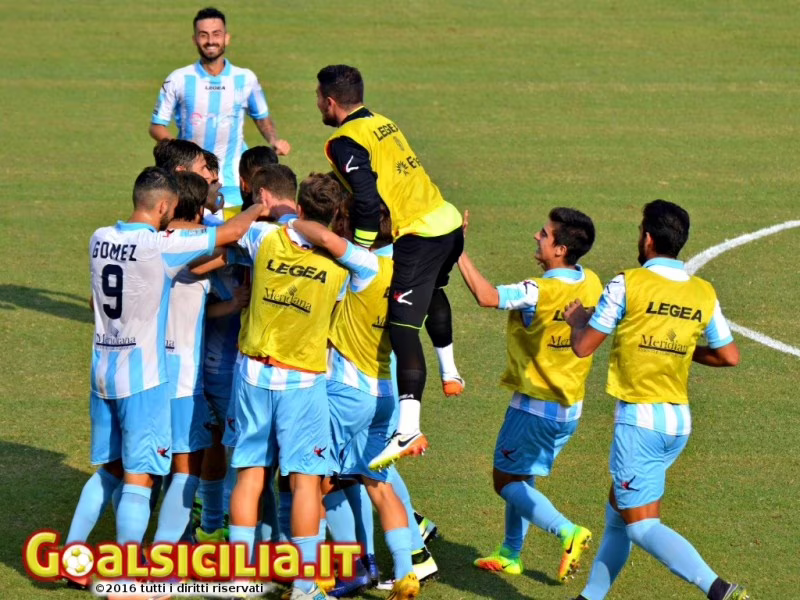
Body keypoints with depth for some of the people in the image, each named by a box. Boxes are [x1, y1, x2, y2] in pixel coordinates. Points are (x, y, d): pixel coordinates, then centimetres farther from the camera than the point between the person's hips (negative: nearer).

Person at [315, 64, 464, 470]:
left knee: (403, 326, -13)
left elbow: (368, 200, -20)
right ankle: (449, 373, 54)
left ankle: (408, 430, -23)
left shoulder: (345, 141, -9)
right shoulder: (383, 124, 17)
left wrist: (359, 248, -11)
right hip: (448, 222, 9)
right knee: (431, 292, 36)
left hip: (418, 235, -9)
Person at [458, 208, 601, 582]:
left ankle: (566, 532, -12)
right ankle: (510, 555, 29)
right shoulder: (591, 284, -2)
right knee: (521, 476, 22)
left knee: (506, 481, 4)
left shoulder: (539, 292, -26)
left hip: (537, 406, -8)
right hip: (571, 406, 8)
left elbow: (486, 296, -40)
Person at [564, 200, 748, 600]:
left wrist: (576, 319, 16)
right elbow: (729, 357, 8)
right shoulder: (704, 294, 4)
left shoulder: (628, 284, -12)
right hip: (680, 420, 7)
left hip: (639, 419, -7)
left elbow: (582, 347, -6)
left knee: (642, 526, -7)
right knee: (618, 510, 21)